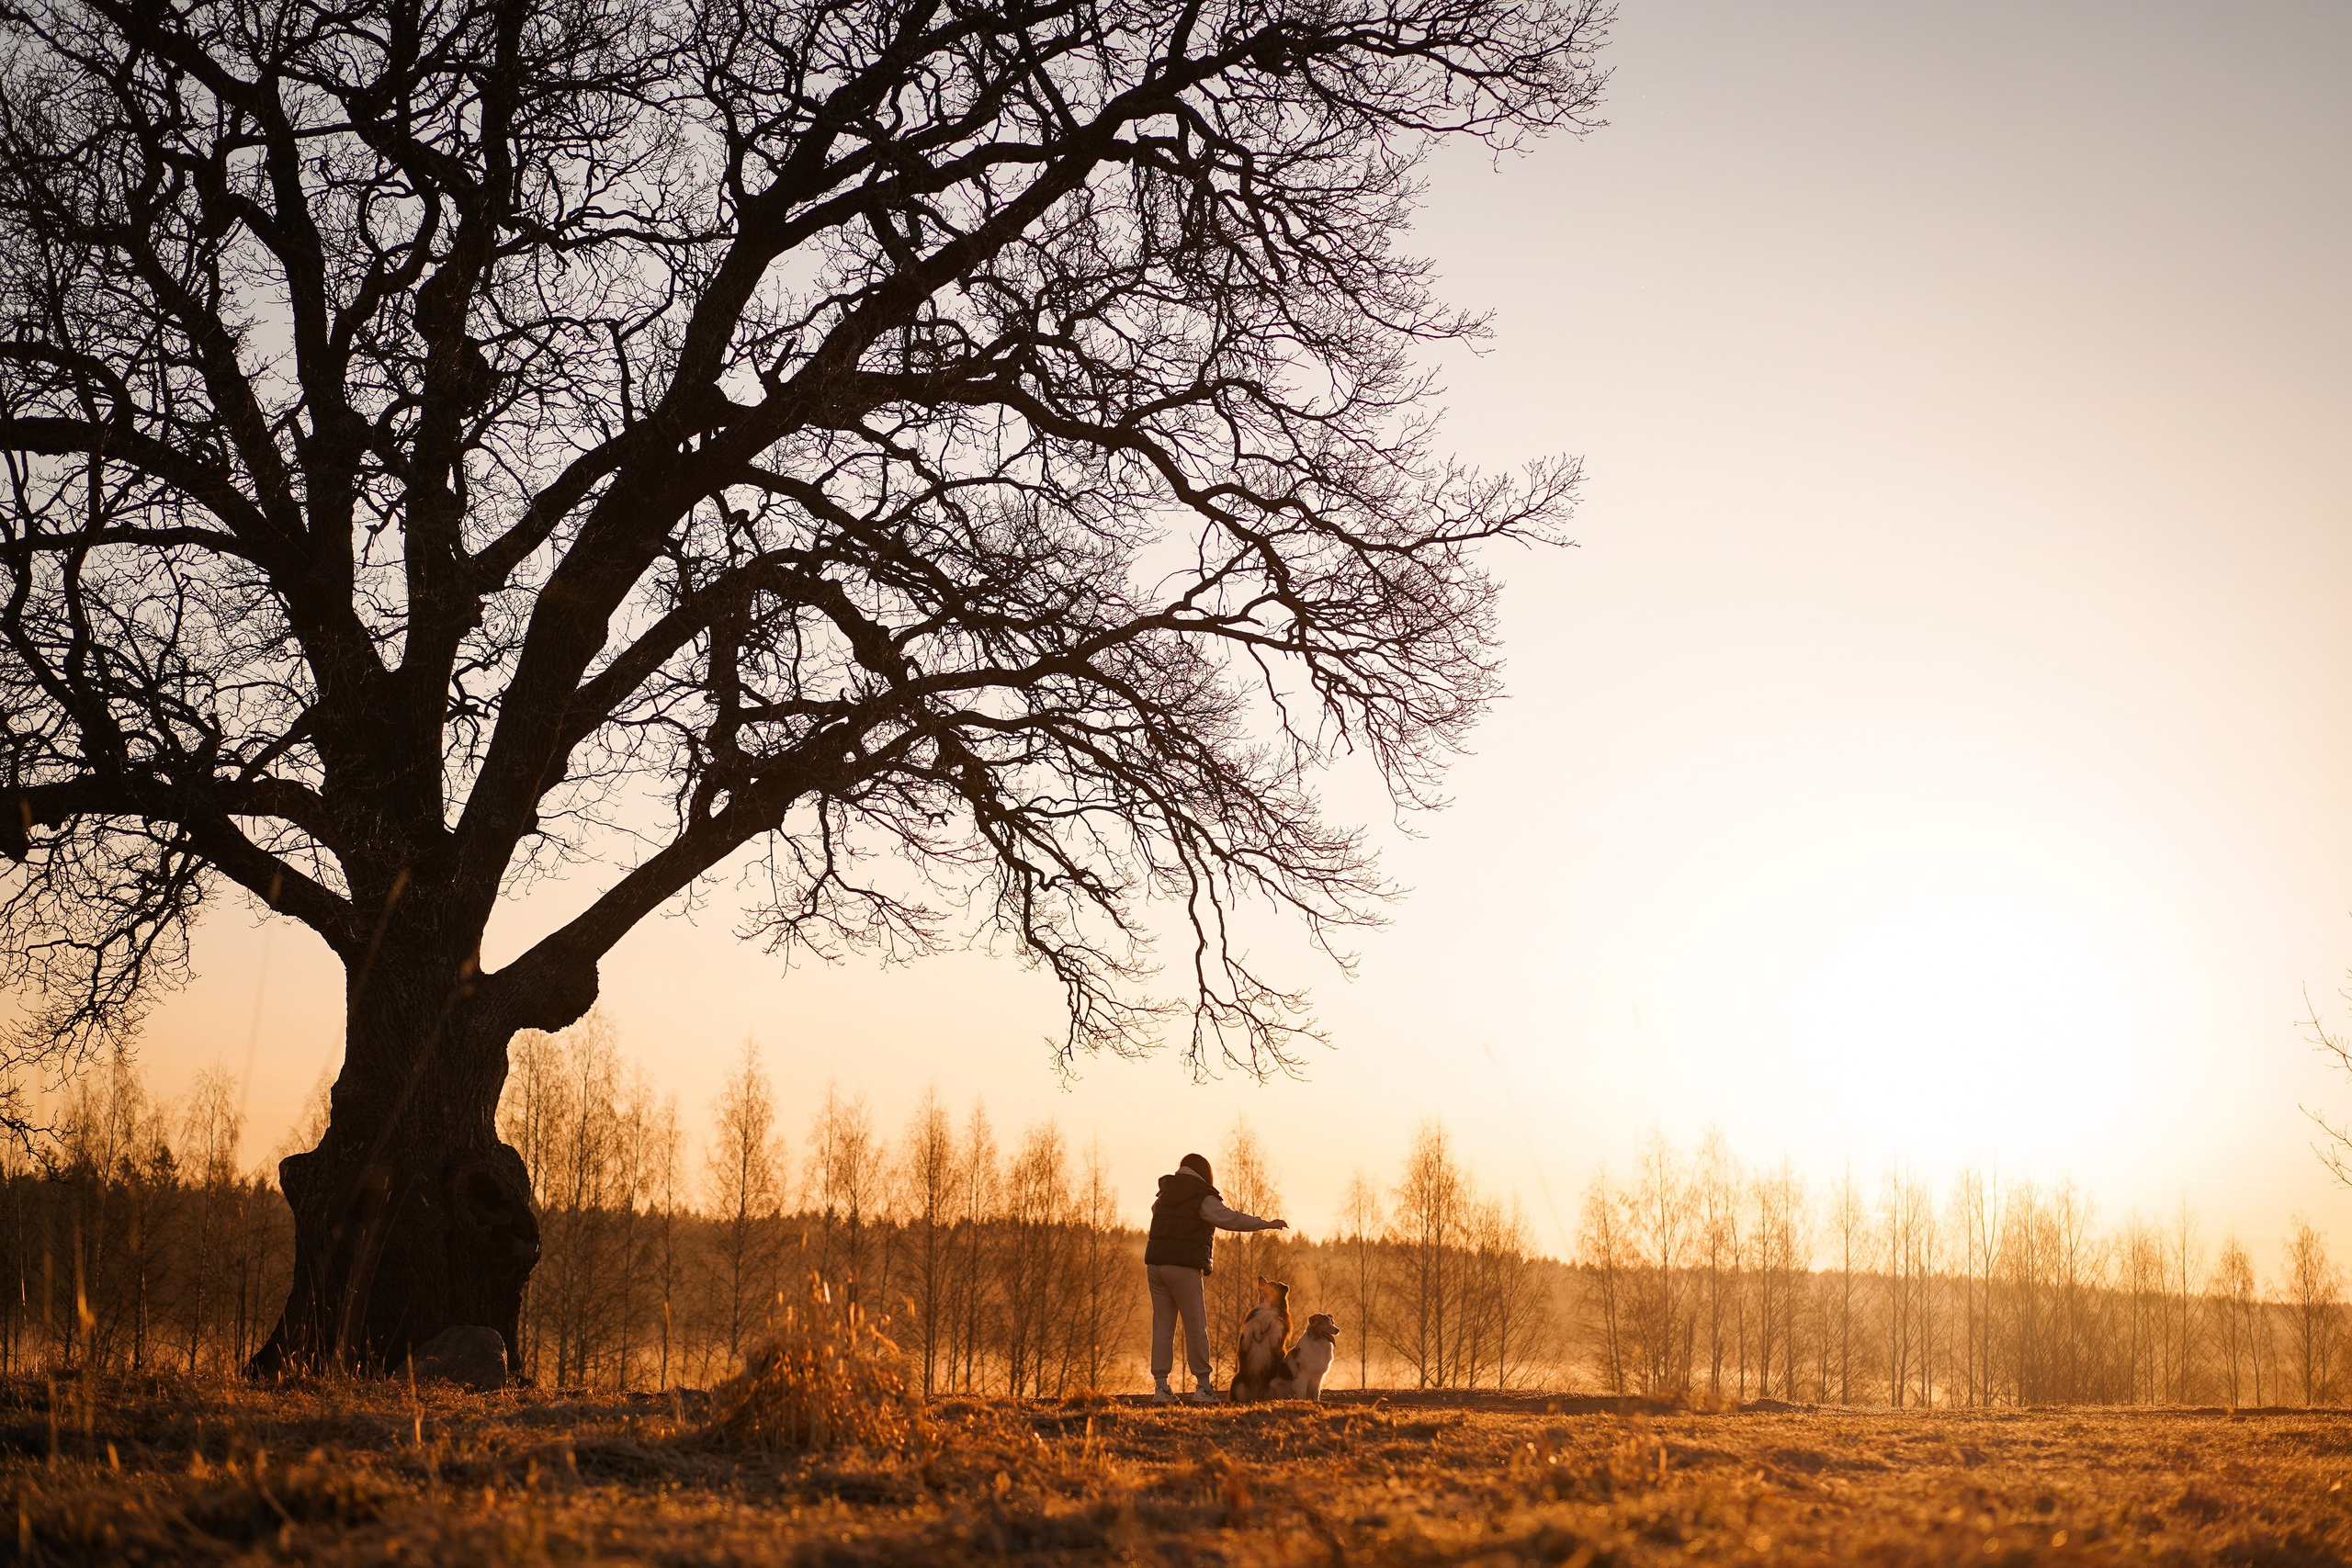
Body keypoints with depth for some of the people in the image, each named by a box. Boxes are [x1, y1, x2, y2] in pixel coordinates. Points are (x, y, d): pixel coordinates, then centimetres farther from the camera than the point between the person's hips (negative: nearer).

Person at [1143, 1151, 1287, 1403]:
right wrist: (1267, 1224, -15)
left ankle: (1160, 1386, 3)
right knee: (1196, 1328, 0)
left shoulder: (1165, 1196, 17)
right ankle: (1203, 1386, 2)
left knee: (1162, 1326, 7)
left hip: (1155, 1264, 7)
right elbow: (1230, 1219, -16)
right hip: (1184, 1268, -7)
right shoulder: (1203, 1200, -5)